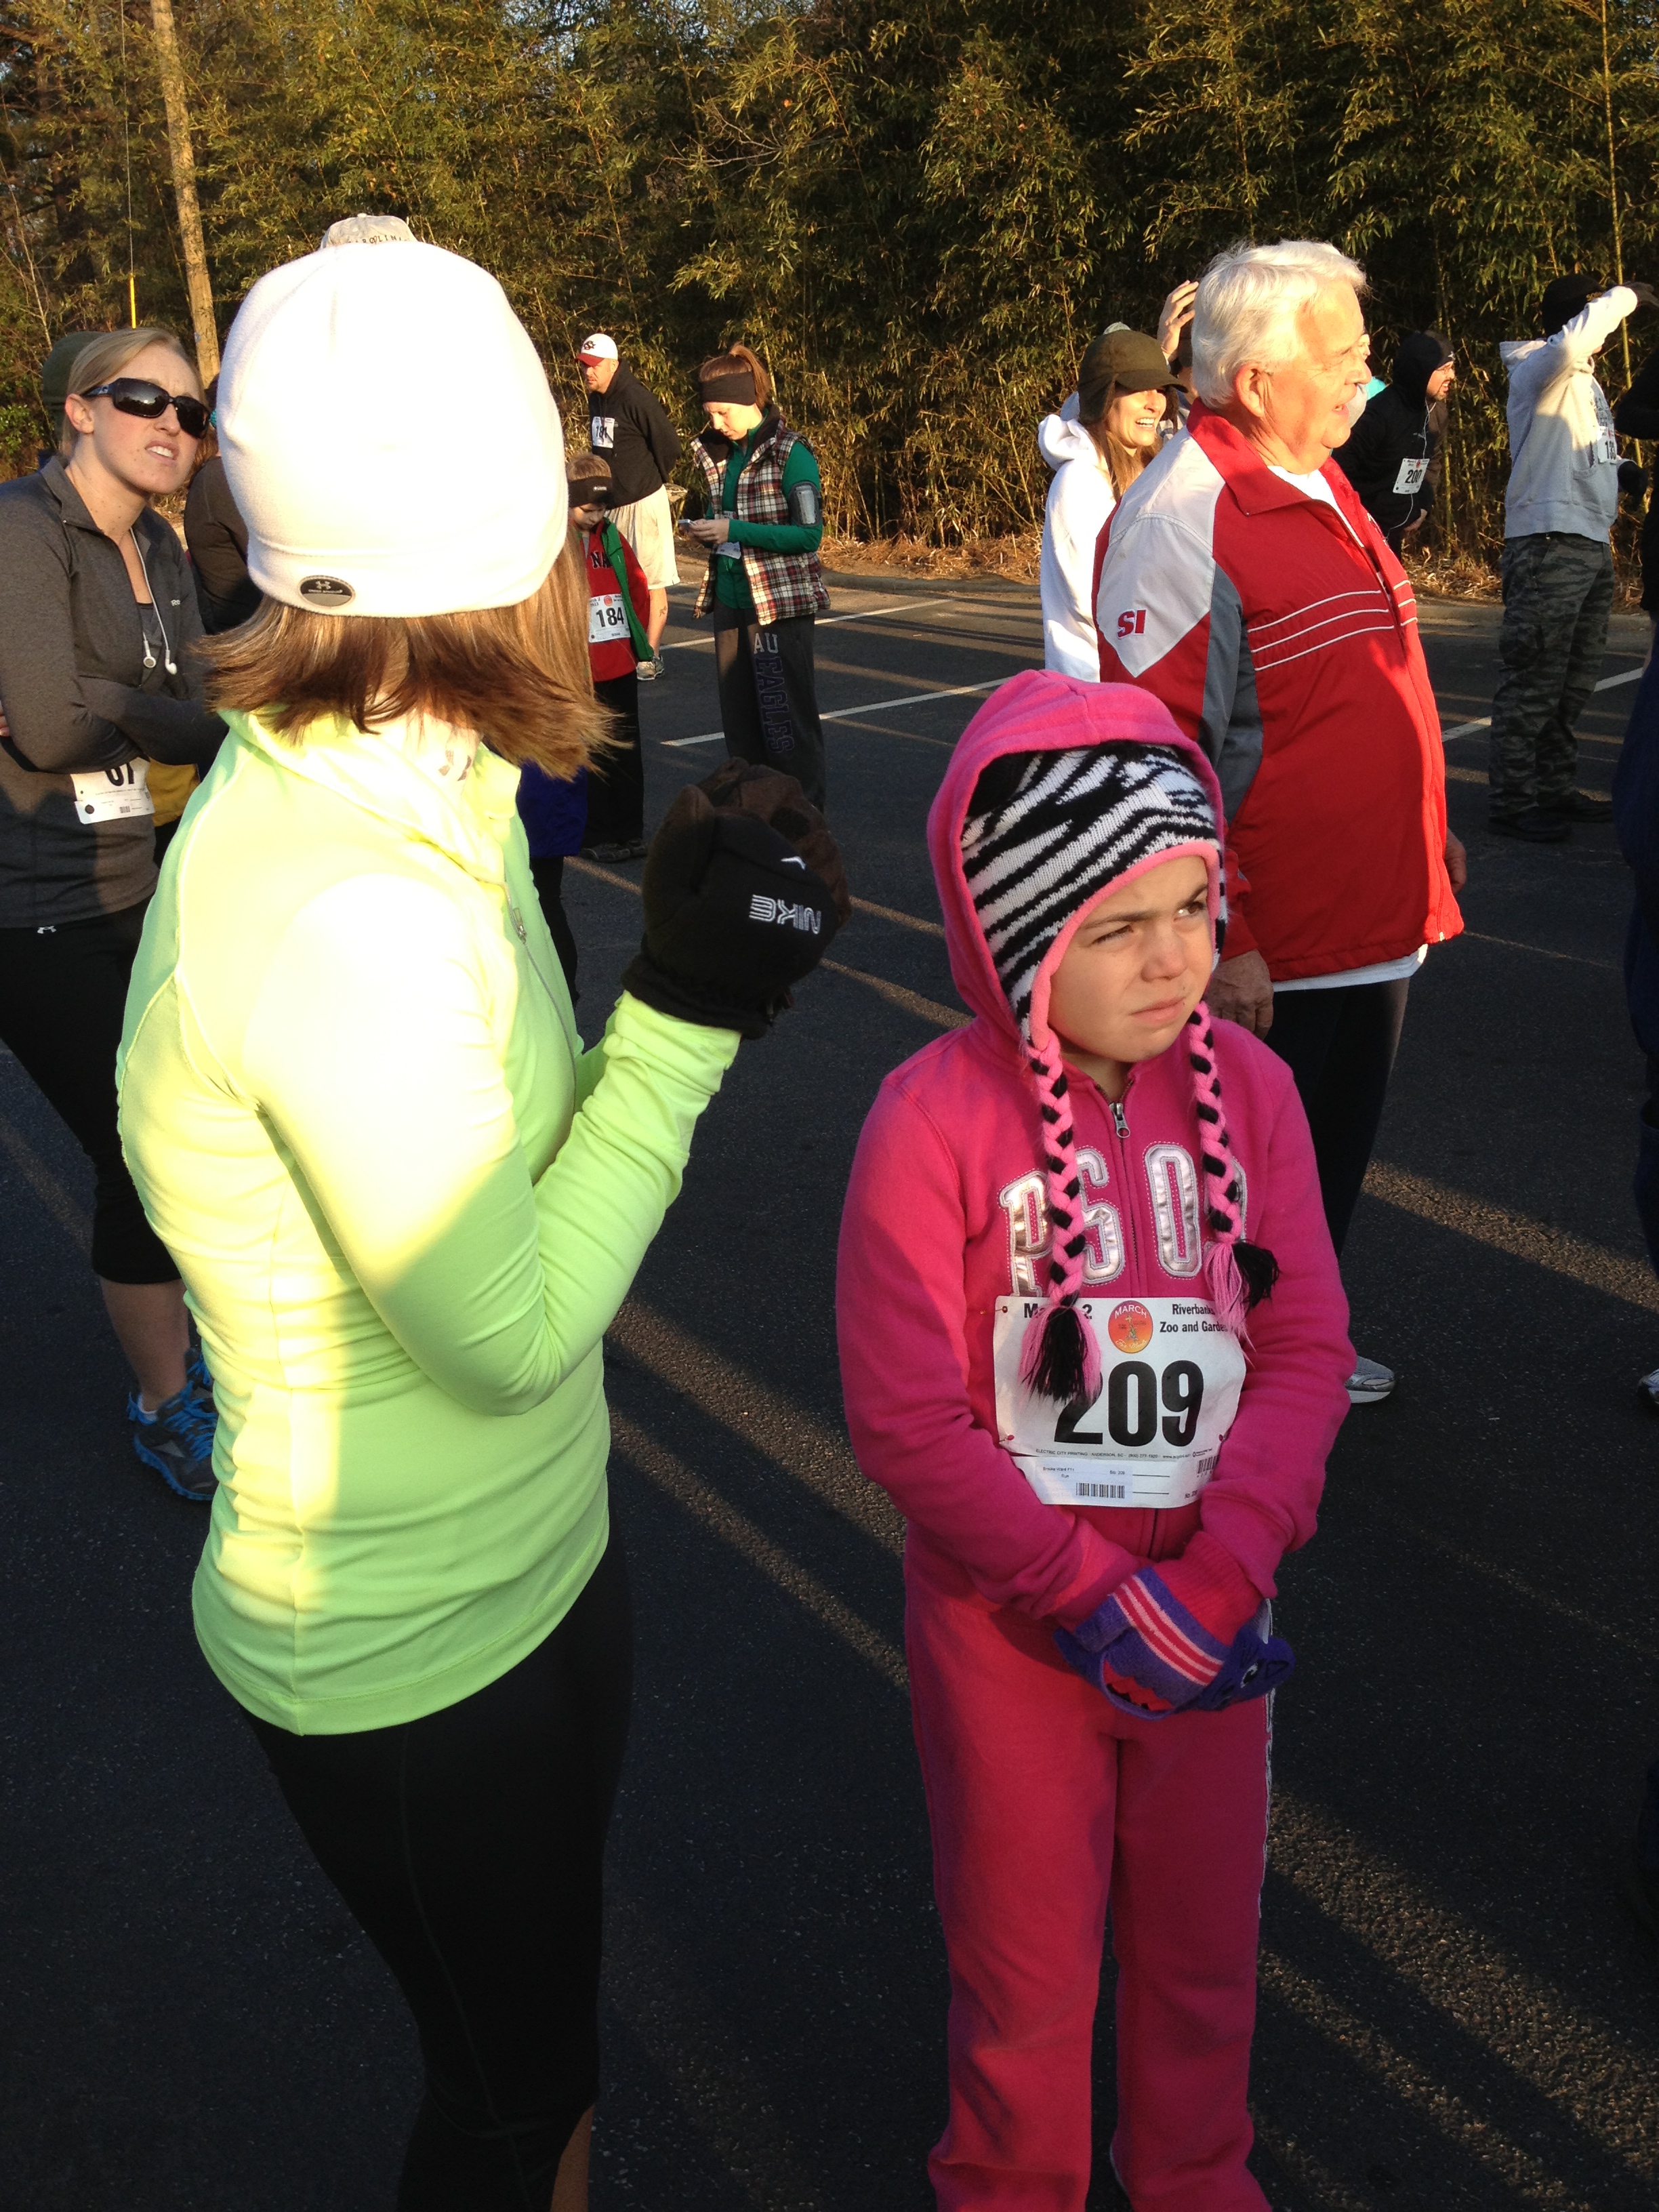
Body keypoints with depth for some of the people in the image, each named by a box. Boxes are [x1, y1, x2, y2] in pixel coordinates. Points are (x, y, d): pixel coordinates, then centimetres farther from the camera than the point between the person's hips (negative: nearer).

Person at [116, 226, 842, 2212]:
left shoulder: (387, 798, -2)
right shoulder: (341, 905, -33)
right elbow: (513, 1330, -26)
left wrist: (687, 976, -5)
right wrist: (687, 1010, -22)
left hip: (535, 1568, 8)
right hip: (410, 1667, -8)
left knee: (541, 2037, 31)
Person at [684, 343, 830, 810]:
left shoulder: (790, 454, -12)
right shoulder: (717, 454, 10)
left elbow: (809, 533, -17)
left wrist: (734, 532, -21)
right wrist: (705, 531, 0)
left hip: (780, 604, -7)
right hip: (731, 600, 8)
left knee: (787, 719, -3)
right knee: (739, 717, 12)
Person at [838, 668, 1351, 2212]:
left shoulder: (1246, 1085, -8)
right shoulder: (932, 1121, -20)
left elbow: (1305, 1348, -8)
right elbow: (905, 1418, -18)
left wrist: (1215, 1579, -19)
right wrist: (1088, 1590, -18)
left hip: (1208, 1611, 4)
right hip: (1009, 1622, -3)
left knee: (1204, 1933, 24)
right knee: (1026, 1965, 19)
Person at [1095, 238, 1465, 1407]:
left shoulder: (1320, 485, 11)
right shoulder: (1183, 517, -19)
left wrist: (1428, 829, 23)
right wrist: (1218, 942, -23)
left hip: (1373, 924, 9)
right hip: (1273, 953, -9)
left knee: (1333, 1162, 22)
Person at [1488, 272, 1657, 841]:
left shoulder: (1584, 382, 22)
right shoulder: (1538, 372, -7)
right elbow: (1571, 342, -30)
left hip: (1590, 547, 10)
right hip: (1549, 544, -10)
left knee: (1575, 681, 14)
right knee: (1535, 681, -9)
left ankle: (1554, 789, 23)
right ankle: (1511, 801, -6)